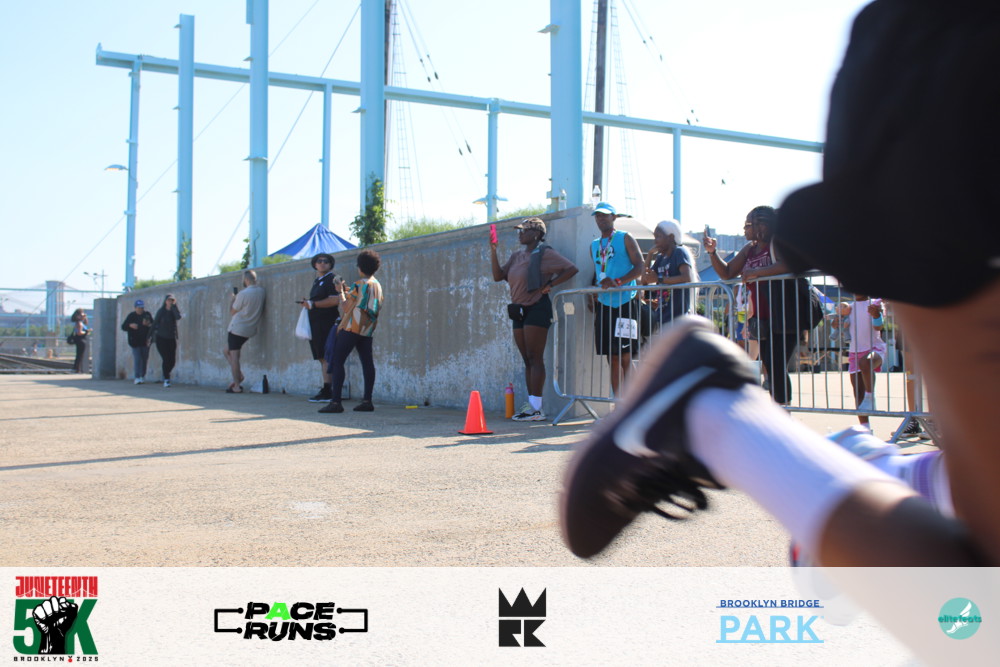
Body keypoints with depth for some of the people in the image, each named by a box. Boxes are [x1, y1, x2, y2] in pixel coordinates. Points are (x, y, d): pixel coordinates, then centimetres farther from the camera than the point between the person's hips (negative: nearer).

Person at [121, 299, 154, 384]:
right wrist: (130, 325, -18)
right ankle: (137, 377, -12)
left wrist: (148, 324, -15)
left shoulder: (147, 315, 5)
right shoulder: (131, 316, 1)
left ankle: (142, 376, 26)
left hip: (145, 341, 3)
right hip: (135, 341, -3)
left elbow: (153, 325, 7)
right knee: (137, 359, -11)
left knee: (145, 359, 10)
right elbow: (123, 327, 1)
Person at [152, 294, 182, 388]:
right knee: (166, 359, -14)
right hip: (161, 338, -3)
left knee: (172, 361, 1)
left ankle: (166, 374, 27)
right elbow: (155, 323, 1)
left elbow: (178, 317, -20)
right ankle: (166, 380, -7)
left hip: (171, 339, 3)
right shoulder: (161, 311, -2)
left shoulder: (174, 310, 3)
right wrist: (151, 336, -1)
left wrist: (174, 305, -20)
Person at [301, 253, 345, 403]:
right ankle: (325, 391, 12)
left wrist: (313, 304, -15)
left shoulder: (332, 279, -6)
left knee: (326, 357, -12)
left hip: (327, 322, -10)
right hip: (315, 323, 10)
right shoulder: (316, 281, 22)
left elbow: (335, 300, -18)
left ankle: (326, 391, -13)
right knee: (321, 358, 9)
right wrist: (307, 303, 13)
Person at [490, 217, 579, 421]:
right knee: (527, 360, 9)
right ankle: (531, 405, 12)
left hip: (537, 308, -8)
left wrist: (549, 285, -15)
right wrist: (493, 251, 1)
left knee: (535, 358, -9)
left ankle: (536, 408, -9)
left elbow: (572, 269, -12)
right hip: (519, 310, 8)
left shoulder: (544, 254, -6)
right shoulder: (516, 256, 16)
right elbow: (498, 276, 10)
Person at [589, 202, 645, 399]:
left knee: (625, 356, -9)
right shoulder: (594, 245, 20)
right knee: (612, 358, 4)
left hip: (625, 302, -6)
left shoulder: (625, 239, 2)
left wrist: (618, 282, -20)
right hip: (604, 304, 6)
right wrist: (593, 297, 10)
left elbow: (640, 267, -7)